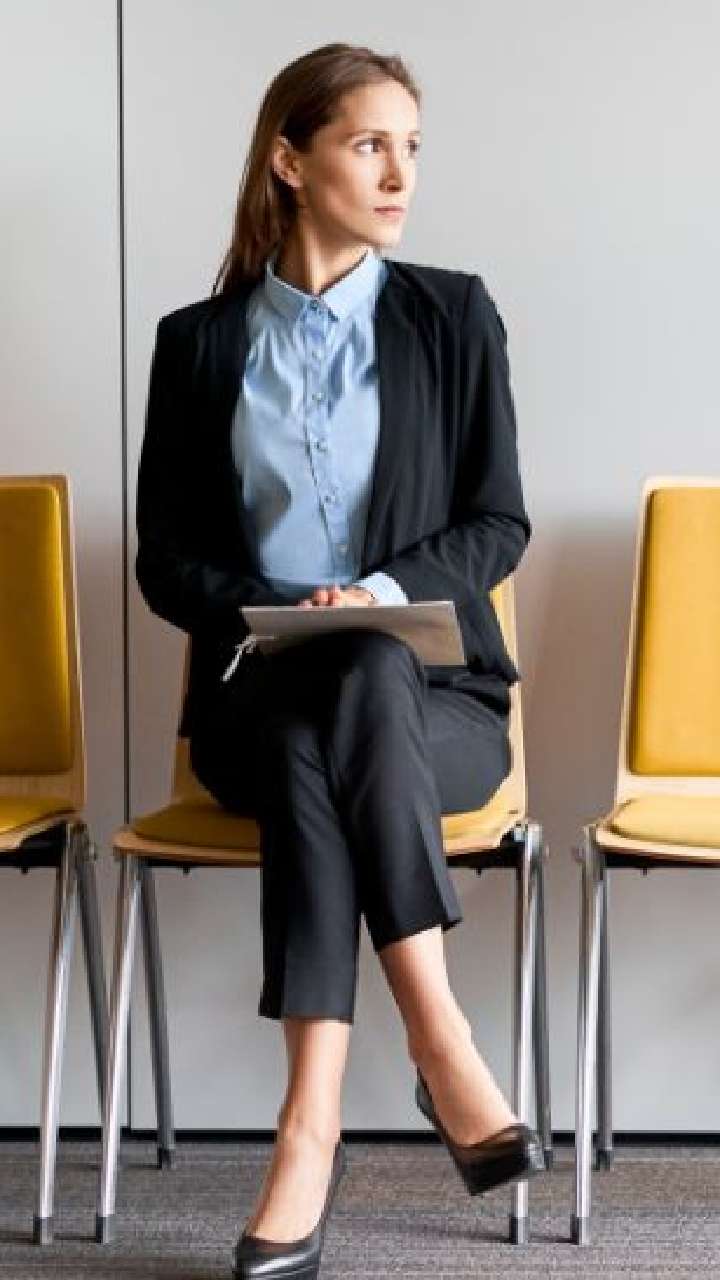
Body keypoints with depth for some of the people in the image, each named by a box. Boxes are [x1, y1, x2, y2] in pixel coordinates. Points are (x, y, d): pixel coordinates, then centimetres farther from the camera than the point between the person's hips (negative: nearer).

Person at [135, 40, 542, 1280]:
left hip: (431, 697, 0)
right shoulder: (198, 340, 7)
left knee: (359, 681, -36)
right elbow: (166, 554, 7)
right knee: (307, 738, -36)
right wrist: (262, 616, -13)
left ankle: (313, 1120, -37)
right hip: (258, 697, 1)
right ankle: (438, 1037, -34)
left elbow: (497, 523, 3)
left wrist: (384, 594, -16)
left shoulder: (453, 315, 5)